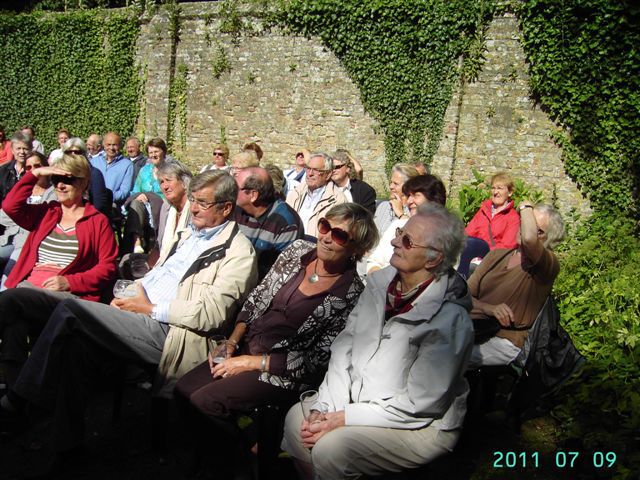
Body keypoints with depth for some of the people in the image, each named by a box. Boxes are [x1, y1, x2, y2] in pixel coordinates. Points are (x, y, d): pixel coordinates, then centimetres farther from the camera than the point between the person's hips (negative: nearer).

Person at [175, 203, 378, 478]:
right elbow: (257, 297, 8)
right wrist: (231, 341, -3)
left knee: (204, 401, -18)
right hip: (246, 348, 6)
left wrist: (253, 363, -14)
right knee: (183, 389, -2)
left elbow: (318, 360, -16)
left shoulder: (352, 295, -18)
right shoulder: (298, 251, -1)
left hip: (285, 373, -6)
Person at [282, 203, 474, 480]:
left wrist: (343, 419, -20)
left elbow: (418, 405, -22)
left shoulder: (449, 319, -23)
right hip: (360, 400, 7)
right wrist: (326, 409, -12)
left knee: (331, 449, -24)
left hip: (423, 425, -7)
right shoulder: (380, 282, -2)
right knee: (296, 418, -7)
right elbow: (344, 346, -1)